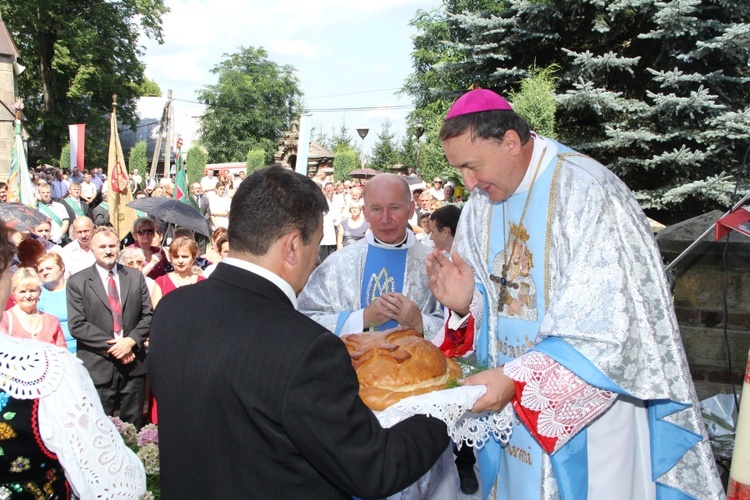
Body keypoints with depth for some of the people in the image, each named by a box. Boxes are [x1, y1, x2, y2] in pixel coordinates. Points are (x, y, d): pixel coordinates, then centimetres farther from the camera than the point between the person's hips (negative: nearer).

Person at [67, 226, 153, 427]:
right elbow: (77, 325, -8)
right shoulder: (77, 282, 0)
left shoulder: (135, 277, 9)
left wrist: (131, 340, -11)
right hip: (98, 367, -2)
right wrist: (111, 345, -14)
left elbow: (148, 315, 7)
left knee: (133, 426, 10)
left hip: (133, 364, 3)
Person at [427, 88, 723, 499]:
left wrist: (517, 380, -30)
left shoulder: (587, 192, -20)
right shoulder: (481, 204, 1)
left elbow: (607, 326, -24)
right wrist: (465, 302, -16)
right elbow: (492, 299, 7)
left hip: (590, 407, -6)